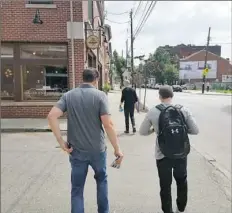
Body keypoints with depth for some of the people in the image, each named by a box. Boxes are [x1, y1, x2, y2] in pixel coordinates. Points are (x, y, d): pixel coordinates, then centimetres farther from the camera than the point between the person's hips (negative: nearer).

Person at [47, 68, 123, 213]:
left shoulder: (69, 95, 1)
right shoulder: (100, 95, -9)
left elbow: (52, 116, -11)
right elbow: (108, 124, -17)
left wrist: (61, 142, -8)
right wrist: (117, 149, -9)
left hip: (76, 150, 2)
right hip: (97, 149, -1)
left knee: (77, 188, 14)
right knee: (101, 179, 25)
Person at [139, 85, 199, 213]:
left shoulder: (153, 112, -10)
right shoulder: (183, 110, -5)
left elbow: (142, 132, -2)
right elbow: (195, 131, -2)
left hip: (163, 155, -3)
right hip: (181, 154, 3)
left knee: (165, 186, 16)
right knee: (182, 182, 27)